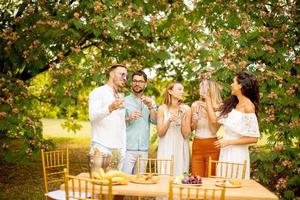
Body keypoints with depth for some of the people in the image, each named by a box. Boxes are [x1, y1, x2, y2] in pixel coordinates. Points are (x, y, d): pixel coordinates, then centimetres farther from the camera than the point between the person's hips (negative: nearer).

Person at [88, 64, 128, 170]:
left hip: (118, 149, 7)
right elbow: (93, 115, -18)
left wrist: (123, 149, 13)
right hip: (101, 148, -6)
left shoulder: (120, 97, 22)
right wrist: (110, 108, -36)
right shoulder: (98, 92, 0)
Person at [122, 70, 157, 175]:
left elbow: (155, 121, 0)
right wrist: (128, 118, -17)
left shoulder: (150, 102, 13)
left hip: (143, 149, 3)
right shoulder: (124, 101, 3)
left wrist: (150, 107, -14)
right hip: (128, 148, -3)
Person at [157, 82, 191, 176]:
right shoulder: (162, 109, -2)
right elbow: (160, 133, -2)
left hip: (181, 149, 0)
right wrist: (169, 121, -17)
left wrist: (183, 118, -15)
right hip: (166, 149, 0)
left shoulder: (186, 109, -2)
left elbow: (186, 135, -4)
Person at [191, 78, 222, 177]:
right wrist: (194, 121, -9)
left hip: (212, 145, -2)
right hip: (197, 144, 2)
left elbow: (214, 130, -10)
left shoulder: (218, 106, -3)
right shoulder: (195, 105, 3)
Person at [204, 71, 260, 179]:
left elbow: (253, 138, -15)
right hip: (226, 151, 7)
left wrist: (229, 142, -16)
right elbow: (214, 119, 5)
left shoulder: (248, 107, -14)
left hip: (237, 153, -7)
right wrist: (207, 98, 10)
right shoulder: (232, 104, 9)